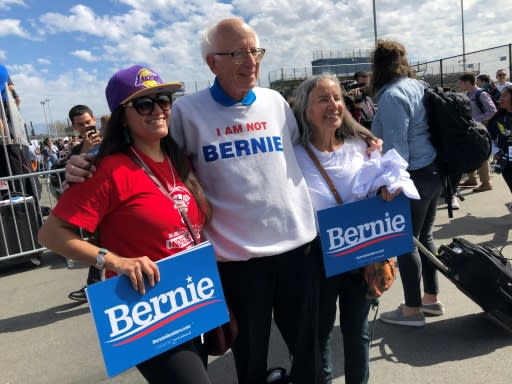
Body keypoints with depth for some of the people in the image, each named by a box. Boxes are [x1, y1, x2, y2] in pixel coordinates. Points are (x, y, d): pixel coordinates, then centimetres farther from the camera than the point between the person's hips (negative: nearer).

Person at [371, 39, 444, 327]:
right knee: (424, 236, 17)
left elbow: (396, 147, -21)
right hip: (433, 171, 9)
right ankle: (431, 298, 29)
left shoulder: (391, 96, -15)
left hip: (414, 175, -9)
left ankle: (412, 310, 11)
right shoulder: (418, 86, 11)